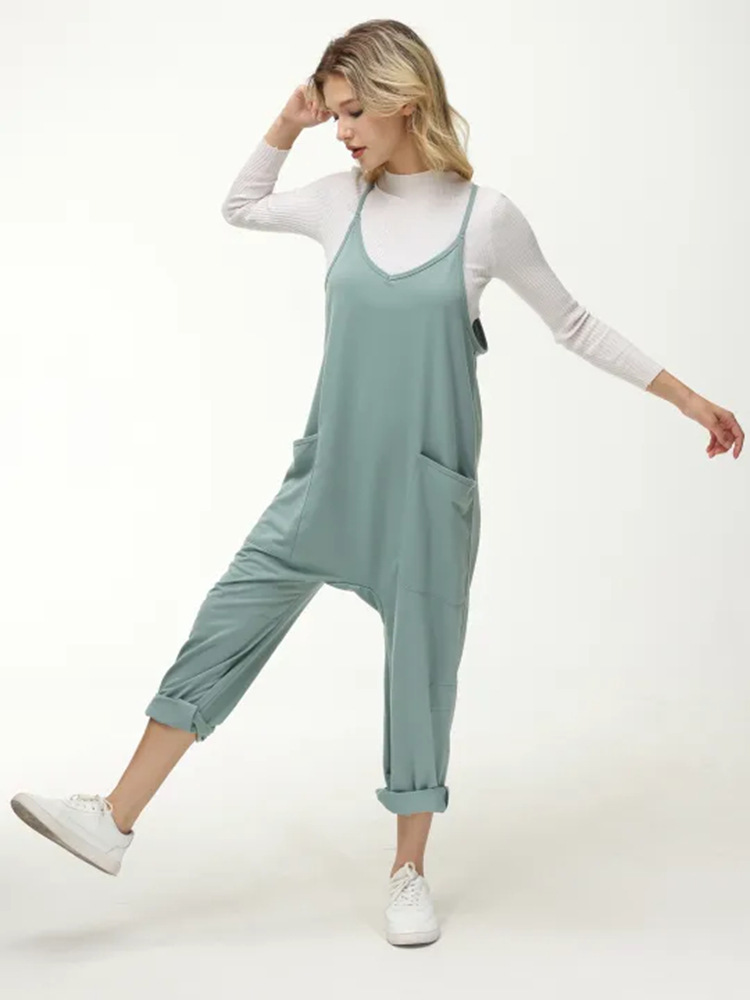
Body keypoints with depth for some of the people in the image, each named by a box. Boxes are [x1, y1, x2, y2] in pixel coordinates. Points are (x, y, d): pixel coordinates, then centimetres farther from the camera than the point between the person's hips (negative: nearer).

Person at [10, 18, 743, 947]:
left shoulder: (485, 216, -7)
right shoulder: (342, 202, 2)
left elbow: (575, 326, 3)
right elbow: (239, 207, 21)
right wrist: (285, 126, 6)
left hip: (428, 489, -3)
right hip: (328, 476, 3)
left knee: (420, 668, 7)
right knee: (222, 631, 1)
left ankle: (409, 871, 25)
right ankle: (114, 821, 9)